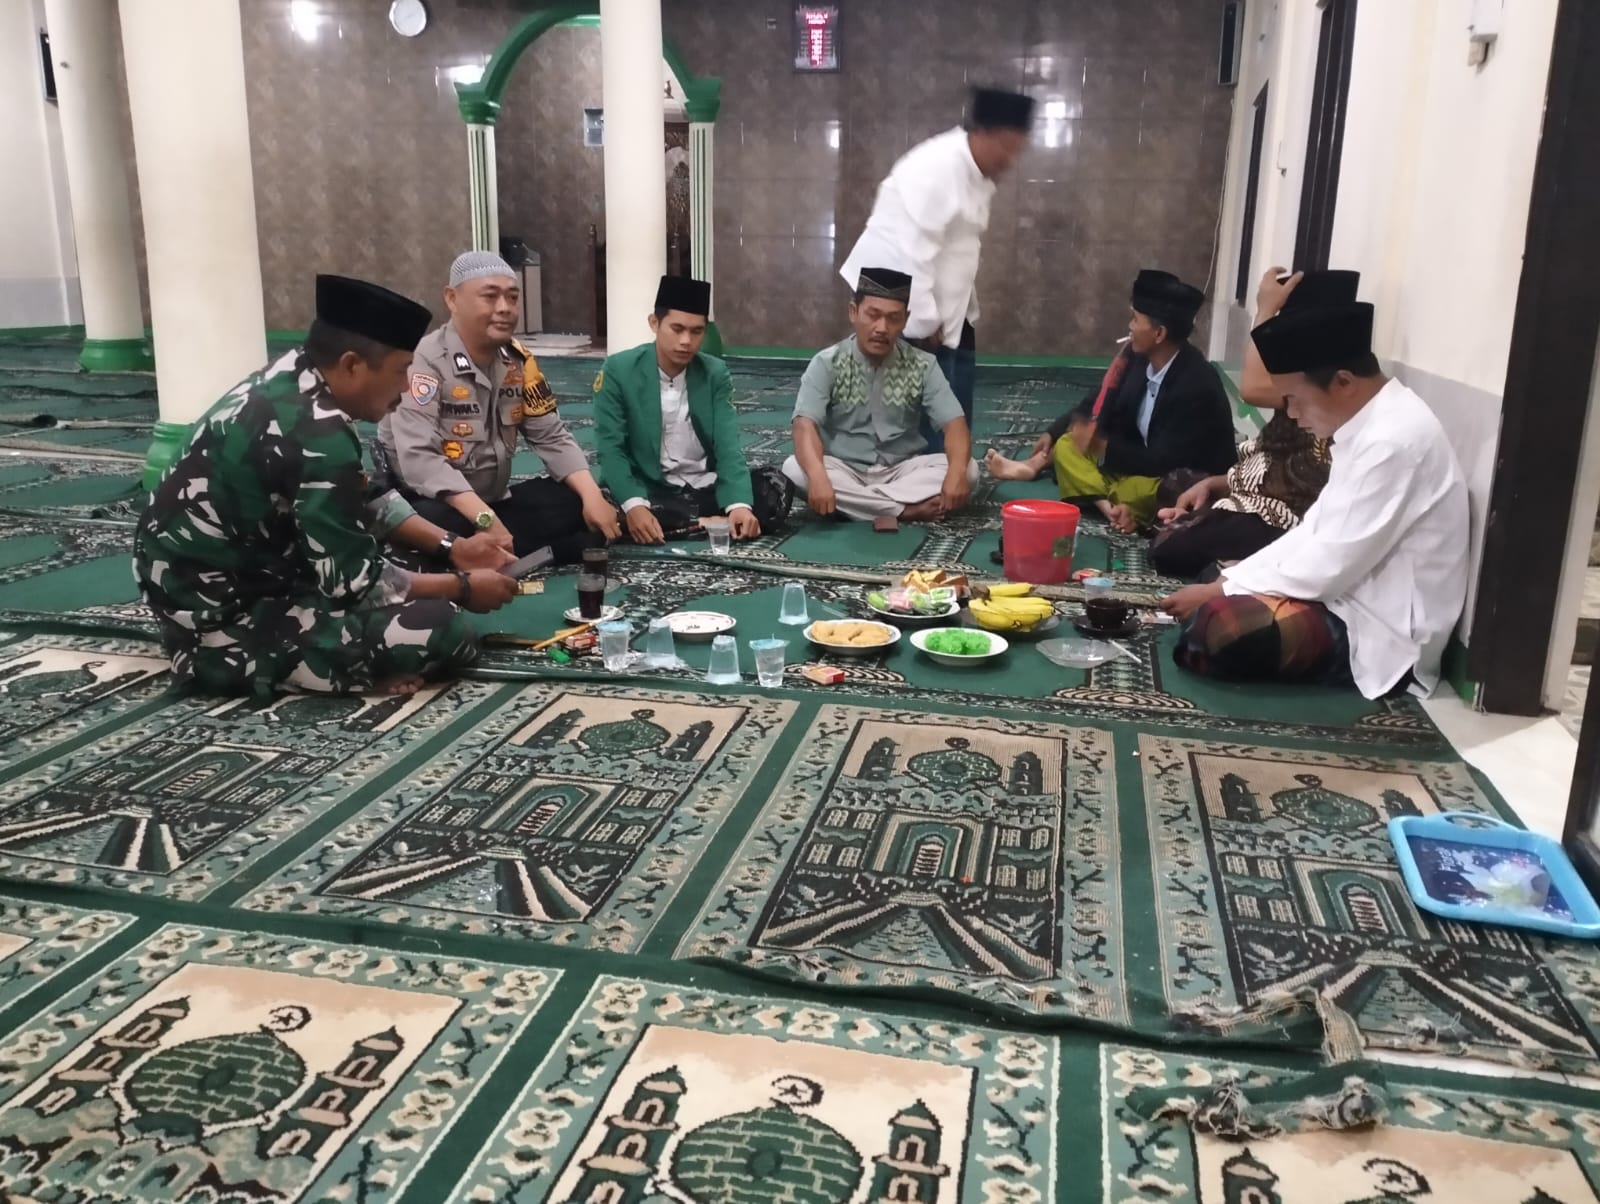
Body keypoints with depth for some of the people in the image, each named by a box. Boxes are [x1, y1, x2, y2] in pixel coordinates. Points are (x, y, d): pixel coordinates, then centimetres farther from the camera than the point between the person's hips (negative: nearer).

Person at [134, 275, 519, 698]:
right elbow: (355, 583, -21)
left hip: (204, 584, 10)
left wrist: (450, 546, 8)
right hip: (221, 618, -10)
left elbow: (366, 500, 14)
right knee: (444, 629, -18)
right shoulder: (319, 436, -28)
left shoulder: (289, 381, 0)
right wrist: (463, 587, -8)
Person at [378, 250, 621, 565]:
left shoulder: (518, 360, 2)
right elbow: (418, 459, -29)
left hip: (494, 500, 7)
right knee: (432, 525, -39)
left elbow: (552, 437, 4)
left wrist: (592, 496, -14)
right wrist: (485, 519, -38)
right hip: (433, 505, -7)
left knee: (575, 502, -9)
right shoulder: (425, 361, -18)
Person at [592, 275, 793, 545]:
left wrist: (739, 504, -28)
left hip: (707, 487, 2)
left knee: (777, 487, -18)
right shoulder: (618, 370, -7)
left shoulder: (716, 373, 0)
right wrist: (634, 505, -31)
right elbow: (610, 448, -12)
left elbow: (728, 445, -8)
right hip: (650, 490, -2)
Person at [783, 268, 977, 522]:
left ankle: (854, 502, -27)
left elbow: (954, 423, -10)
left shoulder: (922, 366, -2)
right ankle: (907, 510, -29)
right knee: (794, 469, -32)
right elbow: (806, 425, -21)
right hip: (843, 470, -1)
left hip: (902, 470, 1)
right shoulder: (827, 363, -8)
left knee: (968, 470, -23)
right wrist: (818, 477, -42)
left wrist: (957, 471, -34)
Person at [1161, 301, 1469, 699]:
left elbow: (1329, 565, -23)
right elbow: (1316, 530, 13)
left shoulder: (1392, 440, -24)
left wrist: (1223, 591, -13)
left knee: (1221, 627, -28)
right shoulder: (1371, 424, 7)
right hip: (1351, 594, 10)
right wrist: (1229, 579, 2)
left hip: (1379, 633, -10)